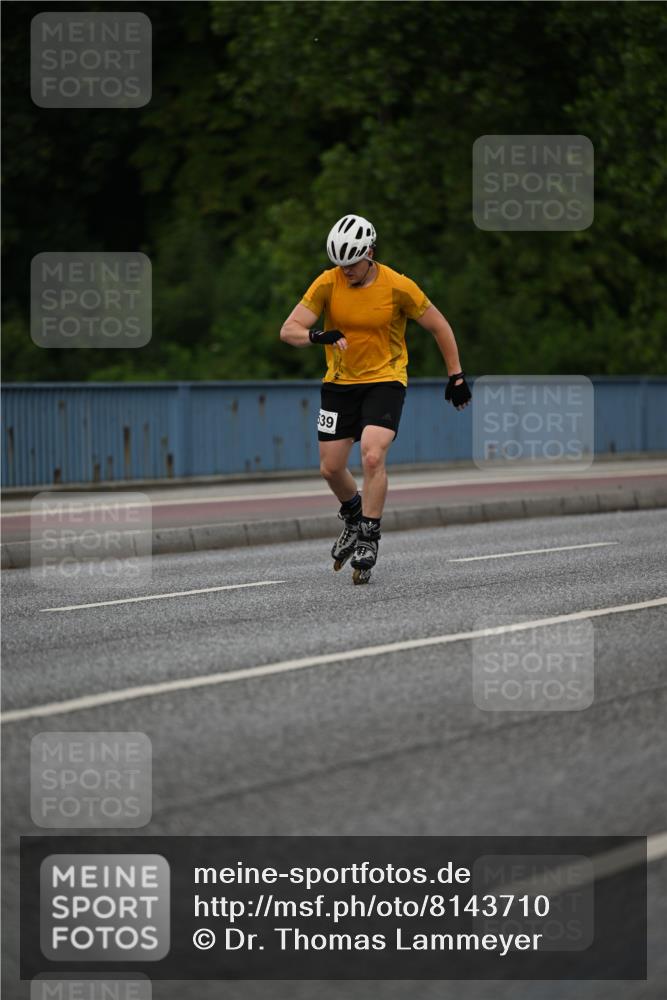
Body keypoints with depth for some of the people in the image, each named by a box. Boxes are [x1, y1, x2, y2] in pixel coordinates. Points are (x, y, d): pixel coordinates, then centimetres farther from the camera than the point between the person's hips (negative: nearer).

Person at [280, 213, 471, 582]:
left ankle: (368, 540, -12)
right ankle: (354, 518, 36)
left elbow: (440, 327, -1)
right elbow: (288, 330, -14)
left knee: (372, 456, -23)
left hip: (385, 381, -3)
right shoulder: (328, 284, -11)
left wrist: (456, 376, 1)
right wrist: (318, 336, -36)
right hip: (340, 382, 3)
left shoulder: (398, 287, -15)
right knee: (331, 468, 5)